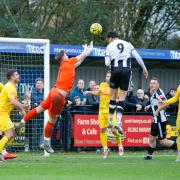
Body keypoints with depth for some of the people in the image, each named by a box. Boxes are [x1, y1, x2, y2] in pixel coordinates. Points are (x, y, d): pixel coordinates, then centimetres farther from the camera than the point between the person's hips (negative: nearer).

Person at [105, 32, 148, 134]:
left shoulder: (109, 46, 6)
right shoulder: (127, 44, 12)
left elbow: (107, 63, 0)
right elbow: (137, 57, 6)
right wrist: (144, 68, 14)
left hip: (115, 71, -1)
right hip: (126, 70, 1)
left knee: (113, 95, 14)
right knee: (122, 96, 0)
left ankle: (110, 120, 19)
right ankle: (118, 122, -13)